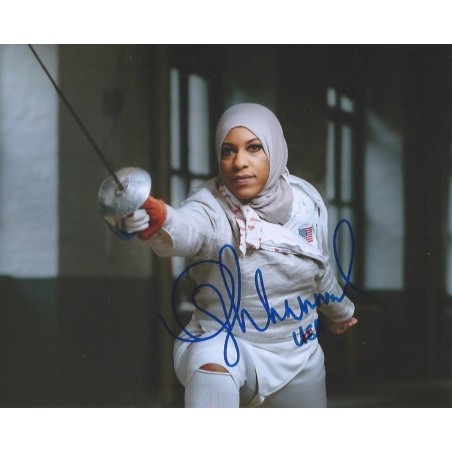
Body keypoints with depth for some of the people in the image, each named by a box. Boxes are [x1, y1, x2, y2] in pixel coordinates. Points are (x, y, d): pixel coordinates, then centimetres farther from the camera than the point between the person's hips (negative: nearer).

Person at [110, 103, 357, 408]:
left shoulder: (306, 200, -7)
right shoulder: (211, 206, -22)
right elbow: (184, 229, -48)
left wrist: (339, 310, 32)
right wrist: (155, 219, -72)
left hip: (297, 355, 5)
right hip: (225, 341, -5)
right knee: (213, 366, -39)